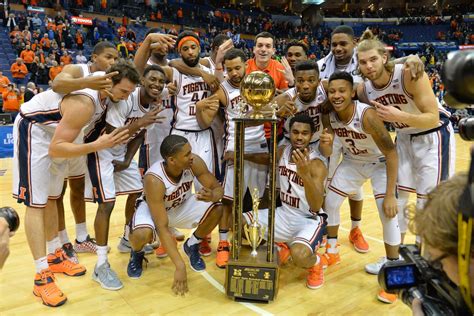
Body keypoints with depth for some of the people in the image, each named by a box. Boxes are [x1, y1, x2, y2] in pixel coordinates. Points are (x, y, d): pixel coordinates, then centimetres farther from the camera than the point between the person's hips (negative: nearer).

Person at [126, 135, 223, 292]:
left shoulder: (194, 163, -27)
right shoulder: (154, 179, -38)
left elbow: (218, 187, -16)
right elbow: (162, 228, -37)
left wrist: (212, 196, -42)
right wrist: (180, 266, -38)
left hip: (181, 205, 4)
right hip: (151, 208, -4)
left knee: (218, 209, -22)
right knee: (142, 234, -37)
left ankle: (192, 245, 8)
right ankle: (136, 254, 4)